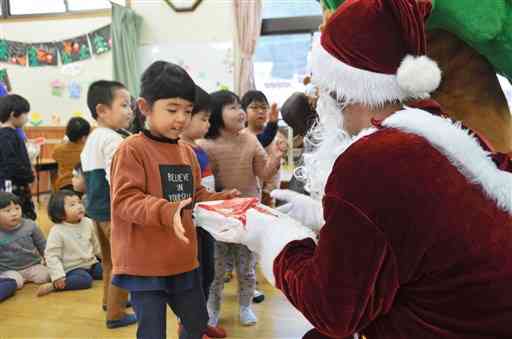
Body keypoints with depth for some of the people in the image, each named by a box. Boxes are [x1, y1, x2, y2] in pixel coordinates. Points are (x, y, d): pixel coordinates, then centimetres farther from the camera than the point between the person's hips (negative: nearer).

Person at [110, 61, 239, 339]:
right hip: (145, 265, -7)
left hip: (184, 261, 7)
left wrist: (221, 200, -1)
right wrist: (167, 211, -34)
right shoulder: (132, 150, -13)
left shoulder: (187, 152, 9)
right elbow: (124, 200, -21)